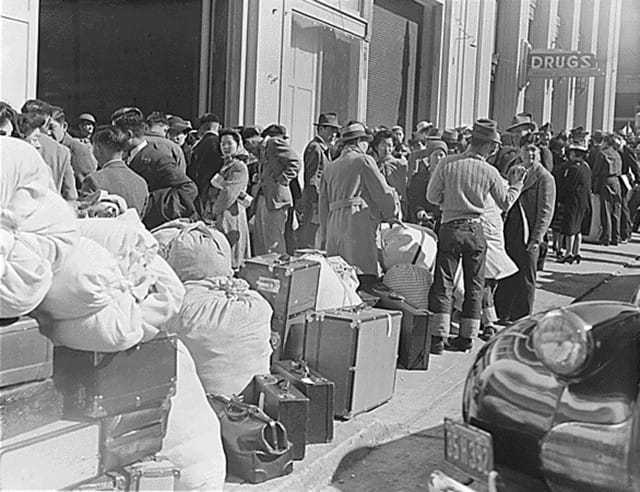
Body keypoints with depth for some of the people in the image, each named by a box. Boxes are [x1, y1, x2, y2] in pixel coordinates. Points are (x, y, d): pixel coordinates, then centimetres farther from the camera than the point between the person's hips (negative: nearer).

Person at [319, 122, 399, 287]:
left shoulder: (330, 168, 22)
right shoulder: (364, 160, 3)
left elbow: (323, 205, 21)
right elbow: (382, 193, 2)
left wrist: (325, 237, 23)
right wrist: (394, 214, 19)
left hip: (334, 225, 7)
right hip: (358, 220, -7)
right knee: (365, 278, -13)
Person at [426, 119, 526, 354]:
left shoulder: (447, 164, -7)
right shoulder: (490, 172, -4)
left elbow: (432, 196, -2)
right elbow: (506, 202, 9)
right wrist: (515, 184, 24)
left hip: (450, 228, -1)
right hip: (476, 230, 1)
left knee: (444, 282, 2)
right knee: (474, 284, 12)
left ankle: (438, 337, -3)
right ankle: (466, 337, 16)